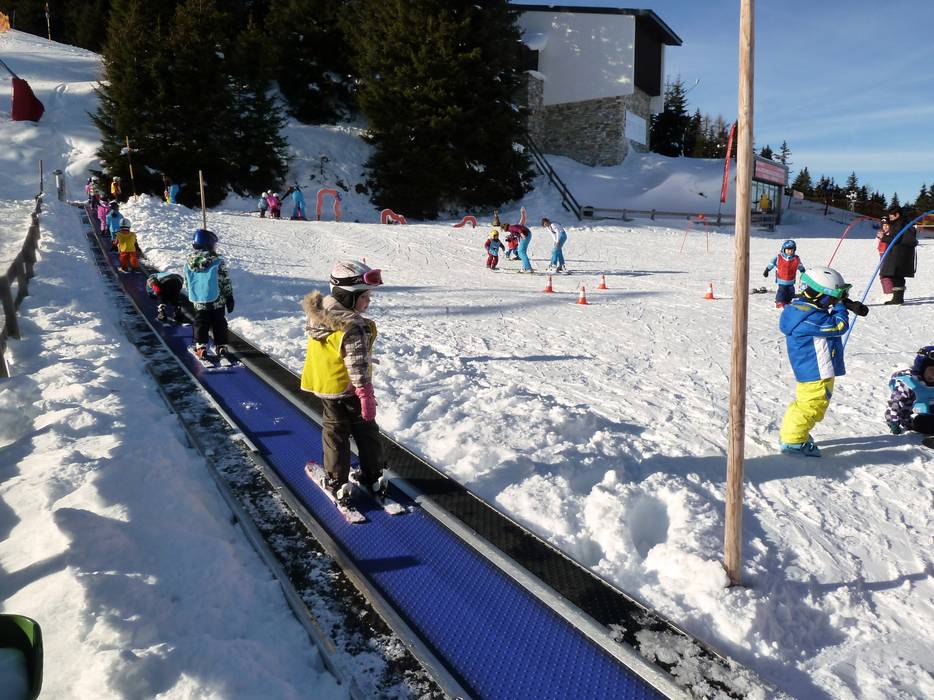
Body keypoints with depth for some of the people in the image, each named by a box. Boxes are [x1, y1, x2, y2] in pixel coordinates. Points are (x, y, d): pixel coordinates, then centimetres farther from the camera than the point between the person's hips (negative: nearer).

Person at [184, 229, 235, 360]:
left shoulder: (189, 262, -3)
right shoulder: (218, 262, -15)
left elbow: (187, 283, 7)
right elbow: (226, 283, -10)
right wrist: (230, 299, 0)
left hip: (198, 302, 2)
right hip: (217, 302, -2)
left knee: (200, 324, 14)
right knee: (219, 324, 12)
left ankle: (200, 347, 9)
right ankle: (221, 347, 16)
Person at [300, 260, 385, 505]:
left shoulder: (317, 315, -3)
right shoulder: (353, 328, -27)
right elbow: (358, 365, -27)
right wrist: (366, 394, -21)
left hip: (326, 388, 6)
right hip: (350, 390, -6)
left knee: (335, 432, 17)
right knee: (366, 432, 14)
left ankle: (336, 483, 20)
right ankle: (373, 478, 24)